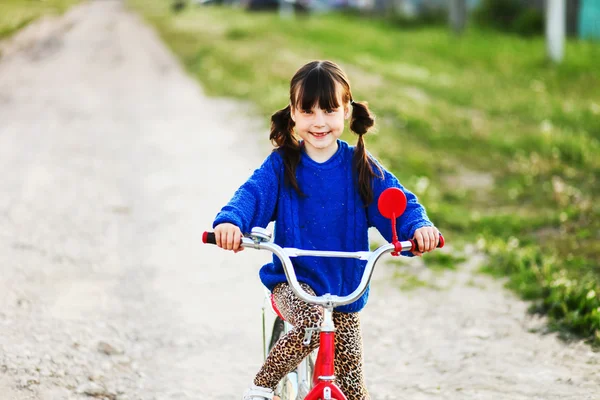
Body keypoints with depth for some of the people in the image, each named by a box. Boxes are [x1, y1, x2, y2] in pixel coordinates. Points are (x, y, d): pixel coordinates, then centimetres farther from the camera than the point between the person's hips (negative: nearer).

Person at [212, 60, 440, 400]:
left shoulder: (360, 166, -1)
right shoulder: (282, 164, -4)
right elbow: (252, 194, -18)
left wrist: (419, 226, -32)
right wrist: (230, 222, -41)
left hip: (346, 287, 2)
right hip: (293, 280, -2)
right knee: (312, 321, -35)